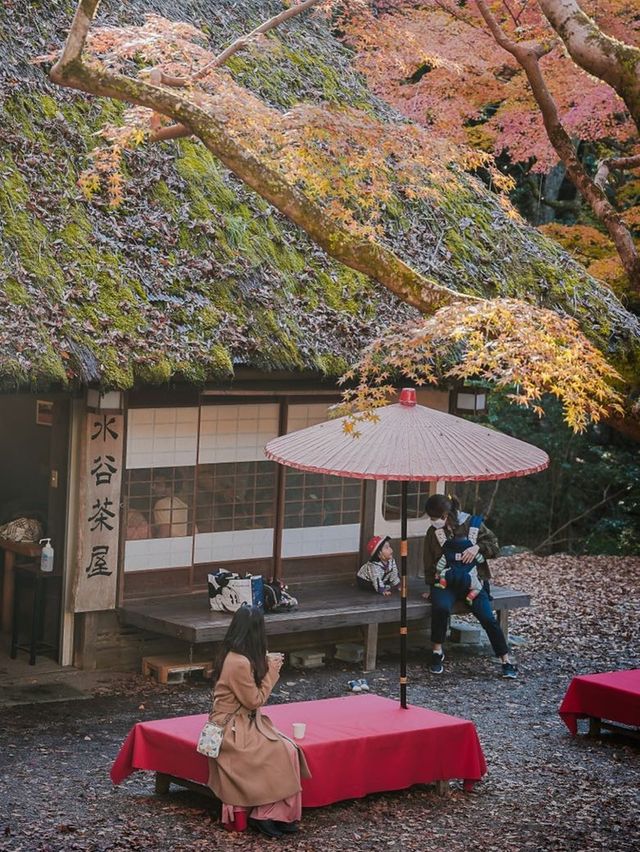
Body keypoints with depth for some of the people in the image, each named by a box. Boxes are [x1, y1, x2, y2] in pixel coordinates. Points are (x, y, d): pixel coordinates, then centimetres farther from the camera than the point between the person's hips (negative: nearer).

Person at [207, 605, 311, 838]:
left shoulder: (233, 656, 7)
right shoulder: (240, 663, -22)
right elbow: (255, 700, -14)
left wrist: (266, 666, 10)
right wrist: (271, 672, -5)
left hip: (242, 723, 9)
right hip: (234, 730, -9)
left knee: (287, 748, -7)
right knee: (282, 752, -18)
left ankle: (272, 811, -11)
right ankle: (267, 814, -10)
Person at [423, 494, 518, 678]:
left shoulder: (471, 524, -2)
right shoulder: (433, 532, 6)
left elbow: (494, 545, 2)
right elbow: (430, 563, 15)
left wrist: (478, 547, -16)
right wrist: (431, 586, 9)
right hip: (445, 582, 1)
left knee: (487, 617, -21)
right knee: (441, 607, -32)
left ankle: (506, 661, -9)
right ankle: (437, 652, -13)